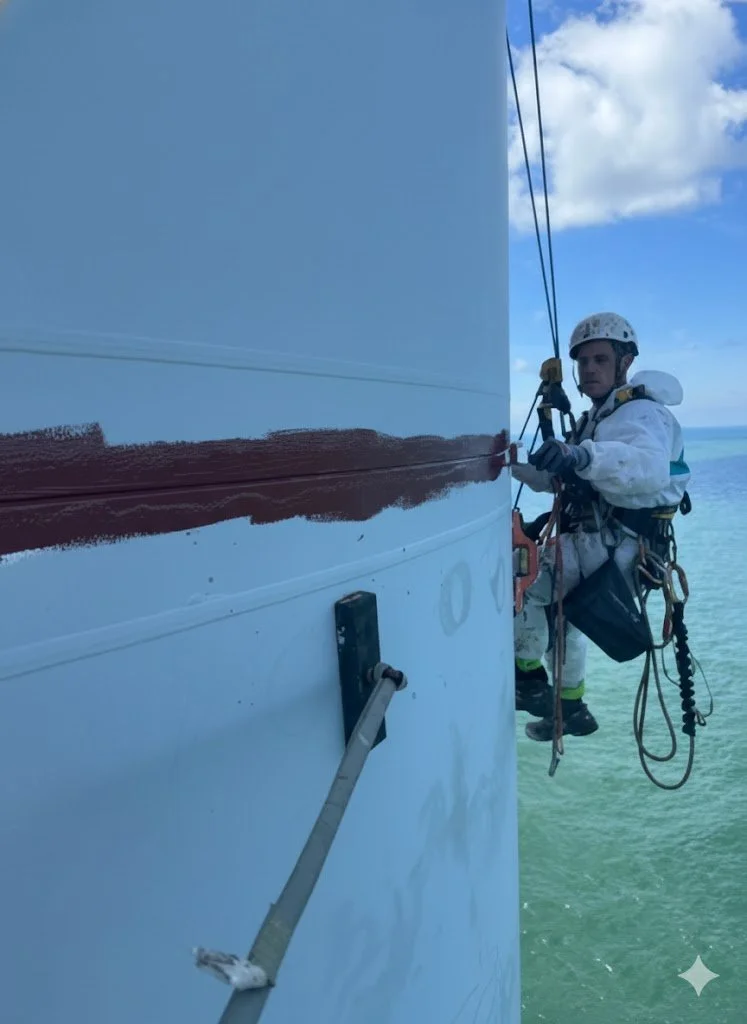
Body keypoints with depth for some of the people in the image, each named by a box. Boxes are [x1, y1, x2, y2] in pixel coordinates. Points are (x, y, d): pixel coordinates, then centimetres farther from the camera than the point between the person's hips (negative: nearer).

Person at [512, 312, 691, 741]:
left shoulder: (641, 412, -13)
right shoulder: (600, 417, 18)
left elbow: (649, 470, -37)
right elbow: (554, 479, 20)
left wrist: (583, 455, -52)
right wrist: (515, 461, 4)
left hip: (614, 549, -10)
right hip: (603, 545, 10)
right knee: (555, 610, 21)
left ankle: (529, 676, 3)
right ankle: (571, 709, 37)